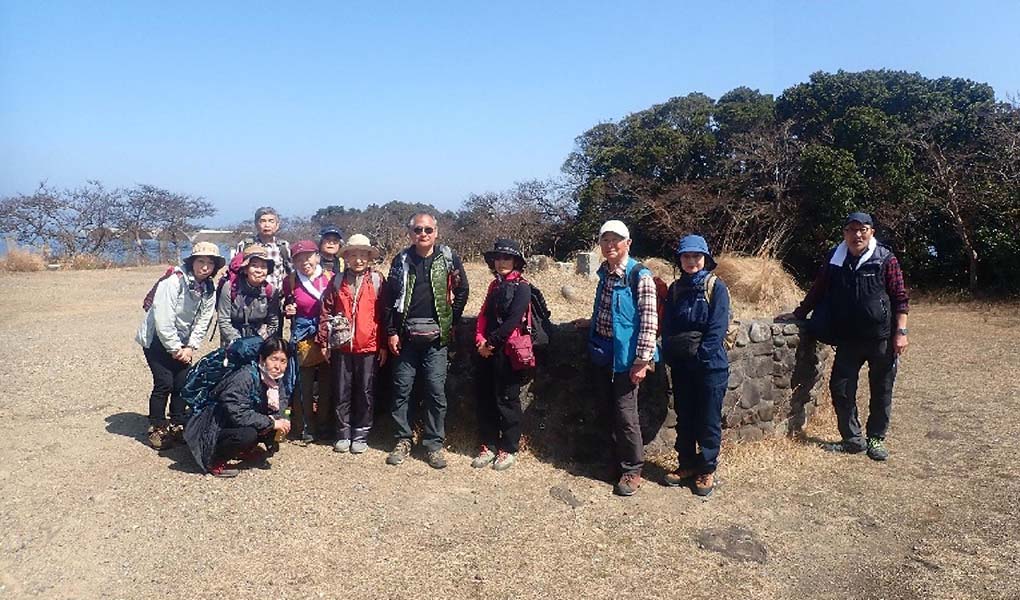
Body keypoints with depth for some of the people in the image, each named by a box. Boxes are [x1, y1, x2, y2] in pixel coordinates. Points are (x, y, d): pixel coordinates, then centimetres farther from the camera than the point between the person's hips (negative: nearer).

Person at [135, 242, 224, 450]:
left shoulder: (209, 290, -3)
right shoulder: (174, 280, -23)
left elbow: (202, 322, -1)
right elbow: (163, 320, -25)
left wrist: (190, 347, -11)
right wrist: (175, 348, -19)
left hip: (180, 342, 6)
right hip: (157, 338, -6)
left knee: (183, 382, 2)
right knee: (164, 382, -11)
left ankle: (177, 425, 19)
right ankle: (156, 428, 5)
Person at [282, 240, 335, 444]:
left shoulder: (330, 278, -2)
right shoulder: (290, 281, -1)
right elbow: (286, 308, 13)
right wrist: (288, 310, -8)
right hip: (303, 337, 0)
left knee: (327, 383, 6)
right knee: (304, 384, 1)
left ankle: (324, 425, 22)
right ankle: (305, 428, 15)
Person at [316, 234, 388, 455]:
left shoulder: (377, 280, 0)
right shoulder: (337, 282, 5)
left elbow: (383, 314, 0)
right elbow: (326, 313, 5)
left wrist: (384, 345, -2)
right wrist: (324, 342, 1)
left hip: (369, 347, -2)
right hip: (342, 347, 2)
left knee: (365, 392, 7)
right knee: (342, 392, 10)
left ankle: (361, 434, 19)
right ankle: (344, 434, 22)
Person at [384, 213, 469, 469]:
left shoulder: (448, 258, 1)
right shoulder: (401, 260, 6)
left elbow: (461, 291, 6)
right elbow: (391, 297, 7)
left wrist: (451, 323, 4)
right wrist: (392, 332, 1)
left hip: (435, 336, -2)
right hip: (406, 336, 2)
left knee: (436, 390, 0)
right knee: (402, 389, 6)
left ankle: (435, 443, 11)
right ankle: (403, 440, 18)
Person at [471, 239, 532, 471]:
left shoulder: (522, 287, -7)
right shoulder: (494, 285, 17)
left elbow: (513, 320, -16)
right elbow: (483, 315, 13)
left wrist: (492, 342, -13)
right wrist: (480, 340, -4)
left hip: (507, 352, -7)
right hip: (487, 352, 7)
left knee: (506, 400, 1)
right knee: (485, 399, 10)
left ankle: (509, 449, 14)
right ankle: (488, 446, 22)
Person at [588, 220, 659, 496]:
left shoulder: (640, 276, -15)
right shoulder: (604, 273, 8)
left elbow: (649, 321, -17)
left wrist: (642, 360, -19)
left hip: (625, 355, -7)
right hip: (603, 353, 7)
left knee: (626, 414, -1)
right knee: (612, 410, 16)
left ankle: (632, 470, 15)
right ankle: (619, 457, 31)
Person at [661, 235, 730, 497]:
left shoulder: (716, 287, -6)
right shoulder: (675, 289, 7)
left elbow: (717, 329, -13)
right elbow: (667, 328, 7)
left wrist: (699, 355, -16)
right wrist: (671, 353, -5)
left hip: (710, 365, -4)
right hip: (681, 365, 4)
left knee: (709, 420, 5)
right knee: (684, 417, 13)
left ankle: (707, 469, 19)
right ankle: (687, 464, 27)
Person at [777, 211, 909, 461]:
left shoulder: (885, 259, -7)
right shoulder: (835, 259, 3)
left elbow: (900, 298, -6)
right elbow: (817, 291, 13)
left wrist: (900, 332, -12)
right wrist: (798, 314, 14)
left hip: (881, 338, -3)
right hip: (847, 338, 3)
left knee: (881, 391, 9)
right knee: (840, 387, 4)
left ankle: (876, 439, 25)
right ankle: (852, 438, 19)